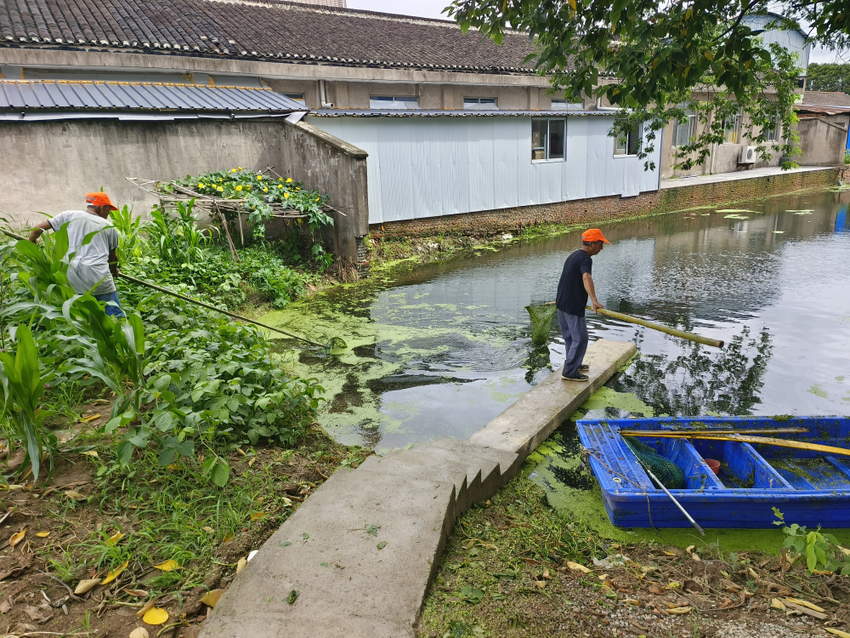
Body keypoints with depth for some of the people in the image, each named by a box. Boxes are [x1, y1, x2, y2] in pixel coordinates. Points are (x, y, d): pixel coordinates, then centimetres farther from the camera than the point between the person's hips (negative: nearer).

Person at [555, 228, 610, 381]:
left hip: (562, 303, 10)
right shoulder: (585, 259, -16)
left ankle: (574, 364, 33)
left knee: (570, 337, 20)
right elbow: (586, 277, -37)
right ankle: (569, 372, 3)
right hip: (573, 306, -10)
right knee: (580, 339, -2)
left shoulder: (573, 256, 16)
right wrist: (594, 300, -48)